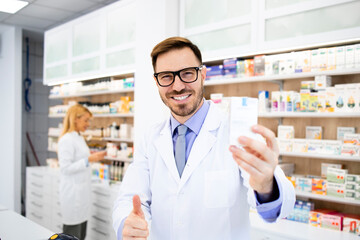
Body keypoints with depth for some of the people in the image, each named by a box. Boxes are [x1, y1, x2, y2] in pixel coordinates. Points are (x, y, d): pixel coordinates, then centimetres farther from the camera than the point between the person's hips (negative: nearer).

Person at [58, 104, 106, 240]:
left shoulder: (79, 138, 13)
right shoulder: (67, 140, -15)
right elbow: (65, 168, -20)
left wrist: (94, 157, 9)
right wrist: (88, 160, -24)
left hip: (82, 191, 9)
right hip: (72, 192, -9)